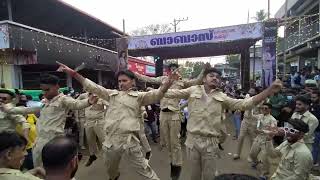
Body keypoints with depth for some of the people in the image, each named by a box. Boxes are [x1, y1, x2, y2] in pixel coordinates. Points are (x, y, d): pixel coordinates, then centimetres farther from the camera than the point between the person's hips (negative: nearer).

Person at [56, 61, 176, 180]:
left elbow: (156, 94, -12)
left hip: (129, 140, -4)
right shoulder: (112, 94, 12)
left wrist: (168, 82, -32)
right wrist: (73, 73, 4)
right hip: (110, 140, 5)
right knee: (111, 169, 28)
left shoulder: (139, 96, 2)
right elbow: (92, 87, 10)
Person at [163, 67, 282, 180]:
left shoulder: (222, 97, 3)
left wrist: (269, 91, -12)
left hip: (211, 143, 1)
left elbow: (245, 104, -3)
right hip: (192, 140, -1)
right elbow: (172, 93, -3)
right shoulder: (193, 90, 1)